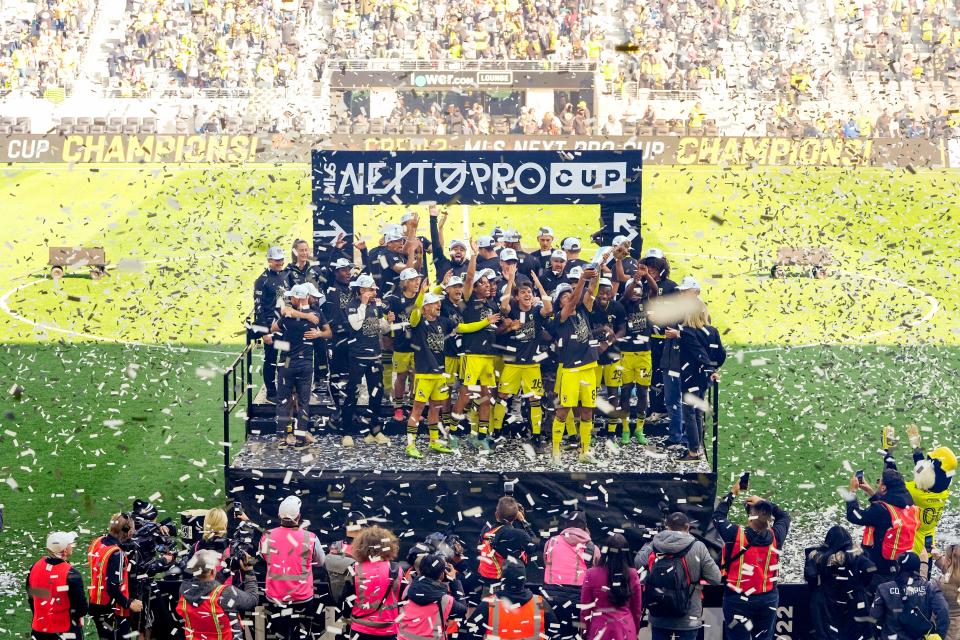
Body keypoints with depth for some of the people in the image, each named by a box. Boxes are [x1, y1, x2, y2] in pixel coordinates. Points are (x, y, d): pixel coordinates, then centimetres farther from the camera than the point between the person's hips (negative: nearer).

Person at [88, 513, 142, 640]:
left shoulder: (97, 543, 0)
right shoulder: (116, 554, -25)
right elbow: (113, 588, -26)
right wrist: (129, 604, -14)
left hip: (96, 605, 8)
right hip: (113, 611, -8)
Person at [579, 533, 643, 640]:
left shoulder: (592, 574, -9)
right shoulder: (632, 575, -4)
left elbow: (585, 607, -1)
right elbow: (637, 608, 7)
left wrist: (585, 631, 10)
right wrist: (635, 630, 20)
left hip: (600, 628, -2)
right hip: (626, 628, 2)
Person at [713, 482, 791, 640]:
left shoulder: (736, 535, -19)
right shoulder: (775, 537, -10)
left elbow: (718, 516, 0)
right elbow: (784, 516, 12)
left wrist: (732, 493, 8)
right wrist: (763, 502, 12)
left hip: (738, 599, -3)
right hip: (768, 599, 3)